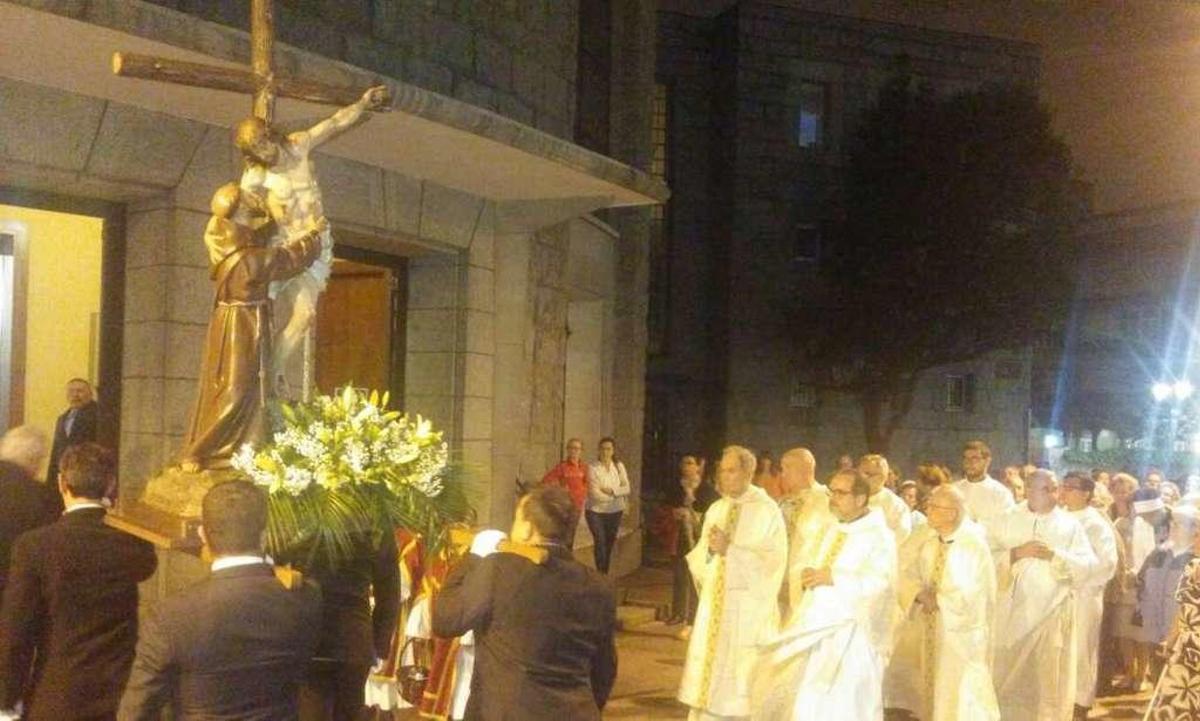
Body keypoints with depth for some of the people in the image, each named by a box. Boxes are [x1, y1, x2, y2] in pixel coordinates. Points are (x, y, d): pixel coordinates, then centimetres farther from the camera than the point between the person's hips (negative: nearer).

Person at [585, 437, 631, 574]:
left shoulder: (619, 466, 3)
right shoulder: (593, 468, -10)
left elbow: (626, 488, 0)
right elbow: (594, 493, -16)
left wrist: (612, 491, -16)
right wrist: (616, 497, -8)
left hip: (615, 511, 4)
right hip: (596, 511, -4)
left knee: (610, 542, 9)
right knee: (599, 541, -12)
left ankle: (606, 572, 21)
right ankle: (600, 572, -3)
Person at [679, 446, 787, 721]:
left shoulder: (767, 511, -8)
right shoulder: (716, 509, 11)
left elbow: (773, 561, -15)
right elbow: (700, 558, 11)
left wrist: (730, 549, -21)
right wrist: (710, 549, -12)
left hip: (749, 609, -6)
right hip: (714, 606, 6)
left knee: (742, 675, -3)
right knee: (709, 670, 7)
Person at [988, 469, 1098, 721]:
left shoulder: (1070, 524, 4)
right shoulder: (1005, 520, 4)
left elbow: (1088, 565, -4)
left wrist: (1055, 555, -16)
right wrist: (1017, 553, -16)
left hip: (1053, 613, 0)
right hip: (1012, 611, 0)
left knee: (1051, 680, 4)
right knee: (1007, 678, 8)